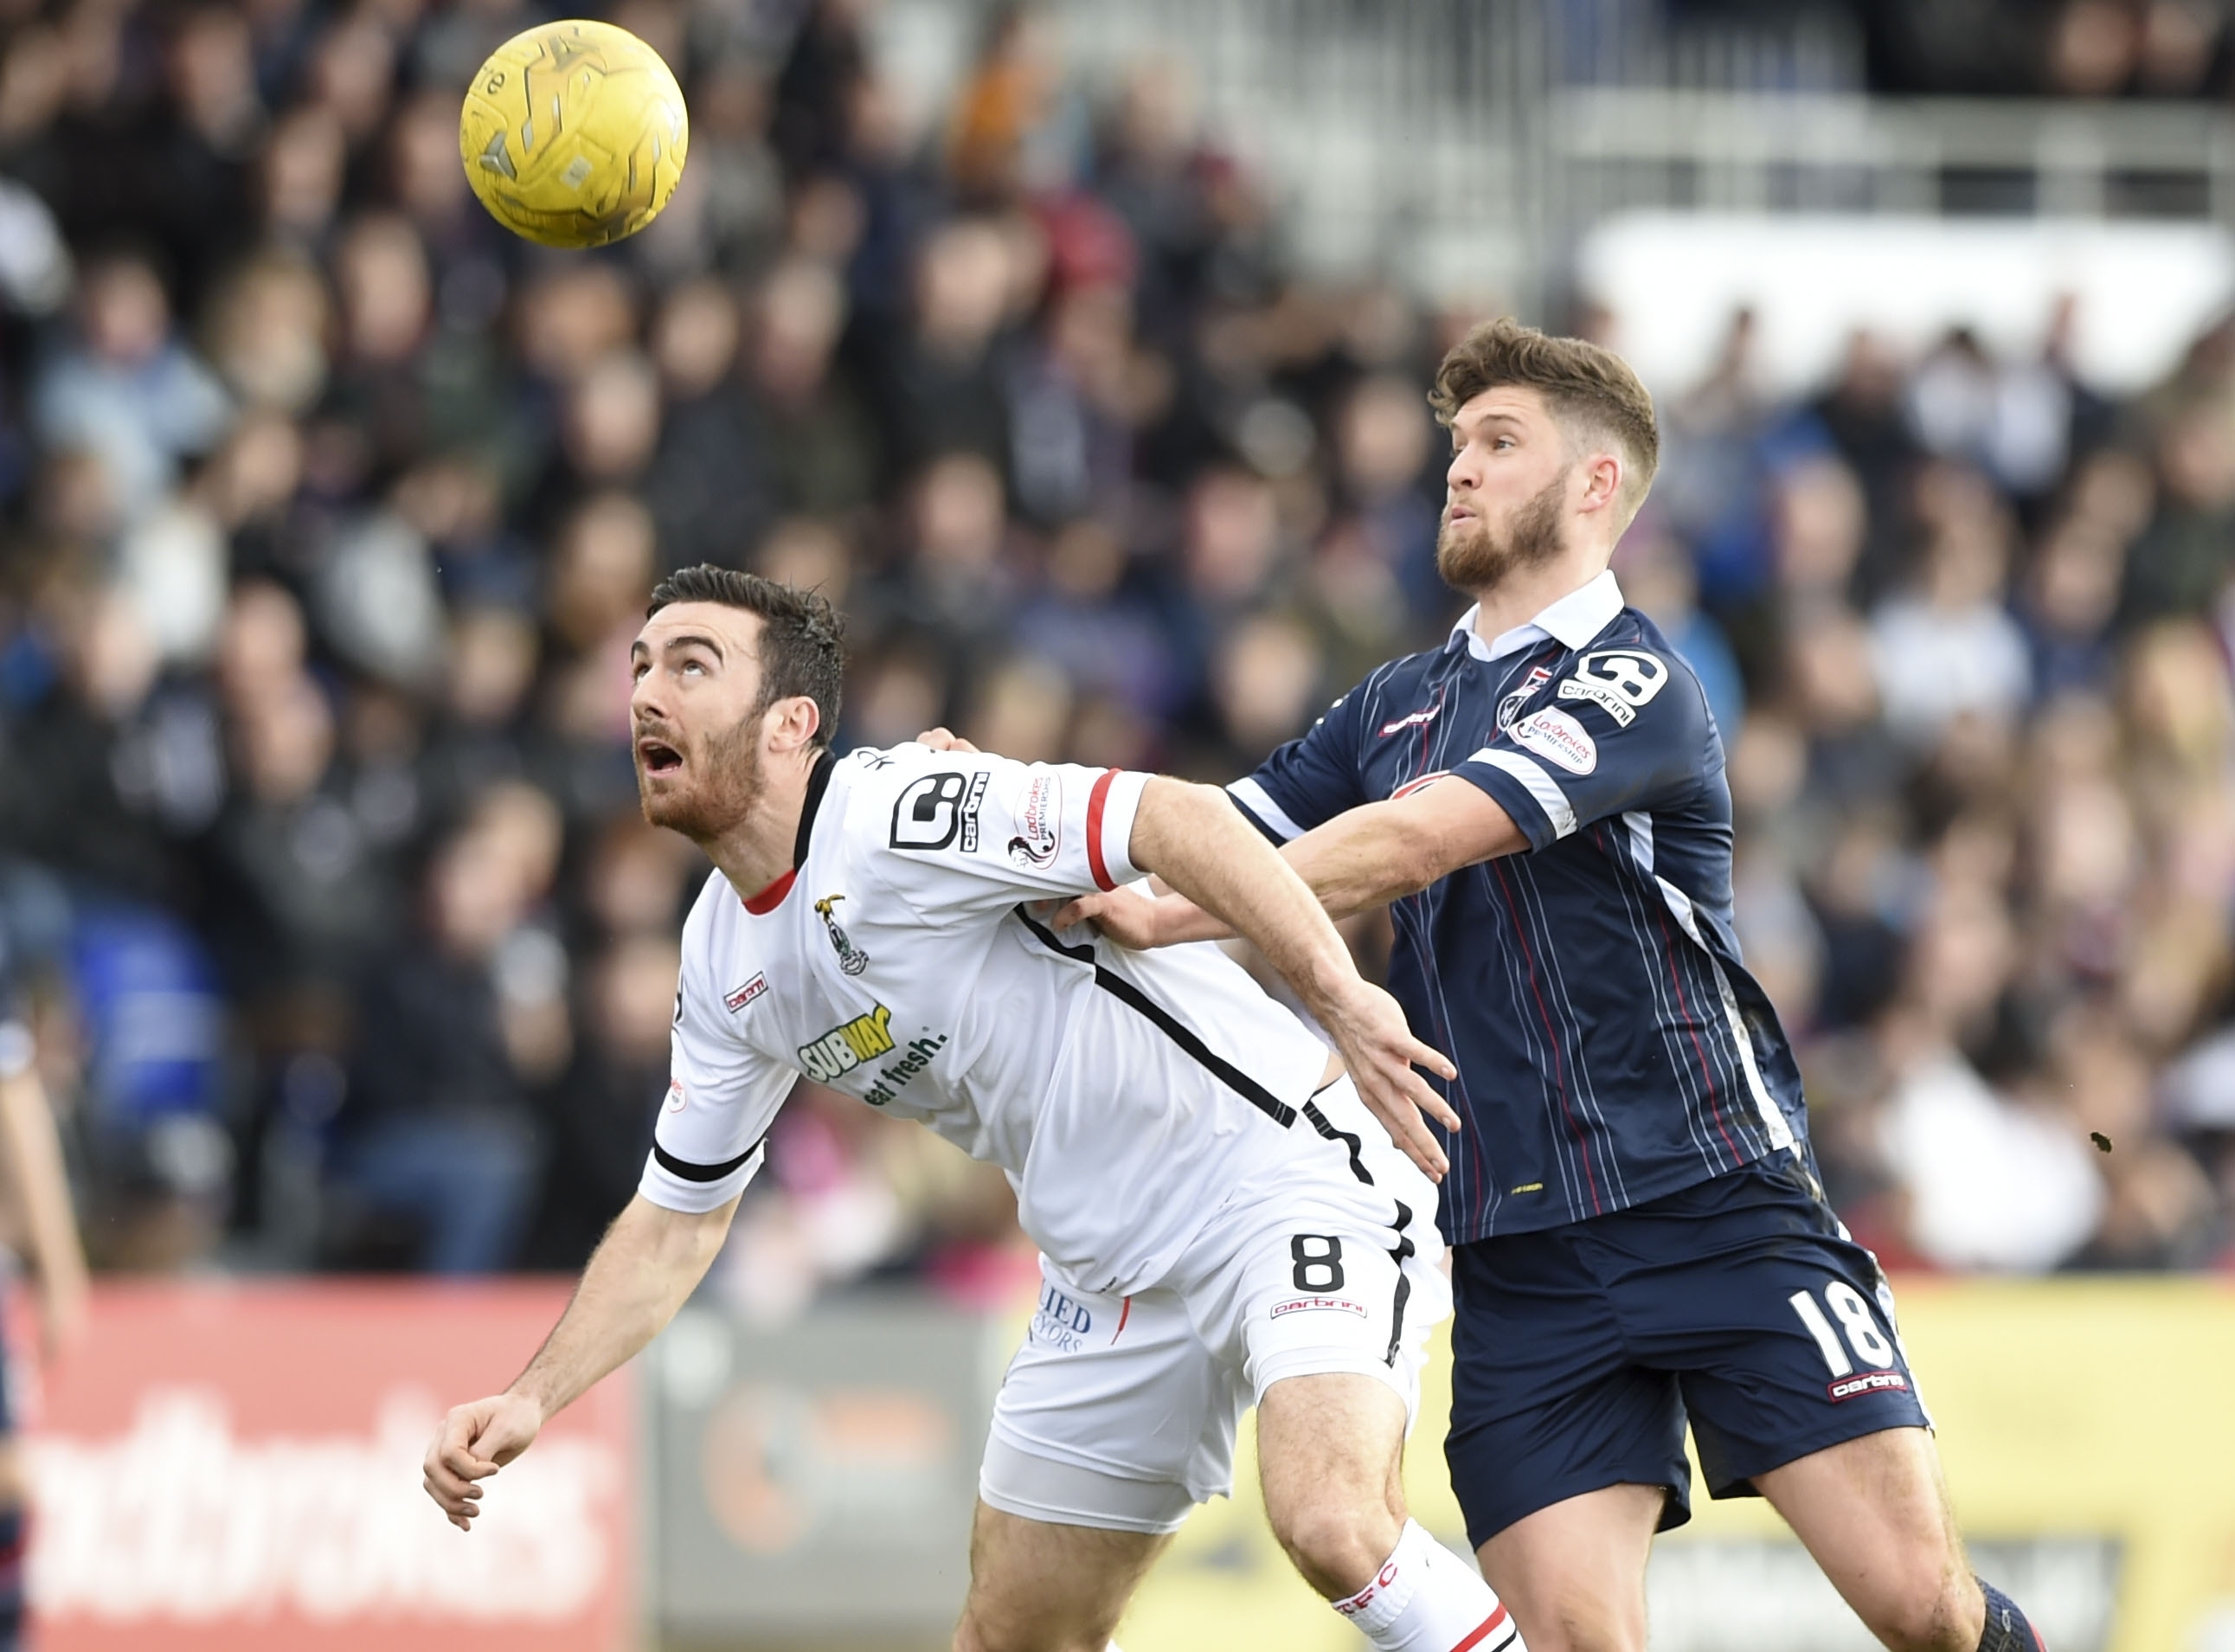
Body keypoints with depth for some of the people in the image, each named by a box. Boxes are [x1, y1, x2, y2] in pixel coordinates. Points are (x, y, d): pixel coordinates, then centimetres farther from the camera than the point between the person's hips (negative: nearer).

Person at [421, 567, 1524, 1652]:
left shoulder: (895, 813, -19)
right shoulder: (723, 961, 9)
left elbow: (1179, 819, -29)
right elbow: (678, 1216, 19)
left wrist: (1339, 997, -41)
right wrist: (532, 1400, 7)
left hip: (1286, 1167, -9)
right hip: (1112, 1270, 9)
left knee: (1330, 1522, -32)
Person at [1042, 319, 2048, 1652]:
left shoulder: (1637, 683, -7)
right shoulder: (1399, 704, 17)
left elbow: (1408, 844, -17)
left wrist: (1164, 917, -15)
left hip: (1719, 1208, -5)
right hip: (1522, 1263, 5)